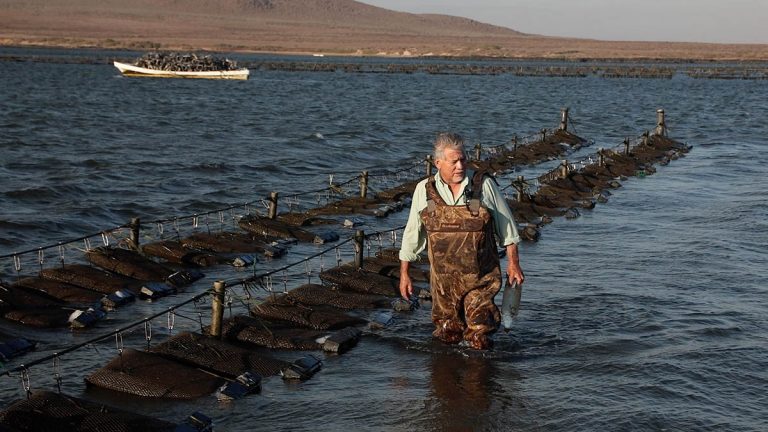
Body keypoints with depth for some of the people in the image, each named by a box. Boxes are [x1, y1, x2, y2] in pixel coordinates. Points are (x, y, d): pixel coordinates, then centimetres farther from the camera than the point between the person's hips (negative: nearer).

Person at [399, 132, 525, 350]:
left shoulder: (485, 185, -5)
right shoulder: (424, 191, -1)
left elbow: (506, 226, 5)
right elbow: (412, 234, 7)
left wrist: (513, 263, 5)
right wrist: (404, 274, 7)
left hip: (481, 278, -2)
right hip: (443, 280, 2)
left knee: (479, 343, -4)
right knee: (448, 337, 11)